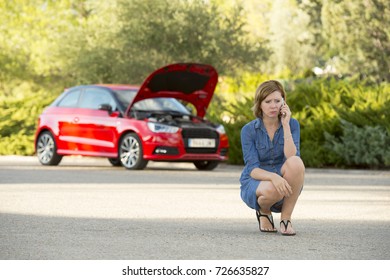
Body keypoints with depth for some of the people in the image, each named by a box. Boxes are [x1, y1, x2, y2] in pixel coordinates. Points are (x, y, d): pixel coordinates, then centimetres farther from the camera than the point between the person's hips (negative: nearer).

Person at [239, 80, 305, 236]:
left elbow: (291, 158, -20)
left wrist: (285, 125, -24)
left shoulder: (292, 124, -5)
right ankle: (264, 212, 1)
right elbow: (252, 169, -16)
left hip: (283, 182, 2)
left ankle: (286, 218, -16)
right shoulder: (249, 130, -9)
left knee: (296, 163, -32)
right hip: (255, 183, -2)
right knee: (272, 189, -39)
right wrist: (273, 177, -37)